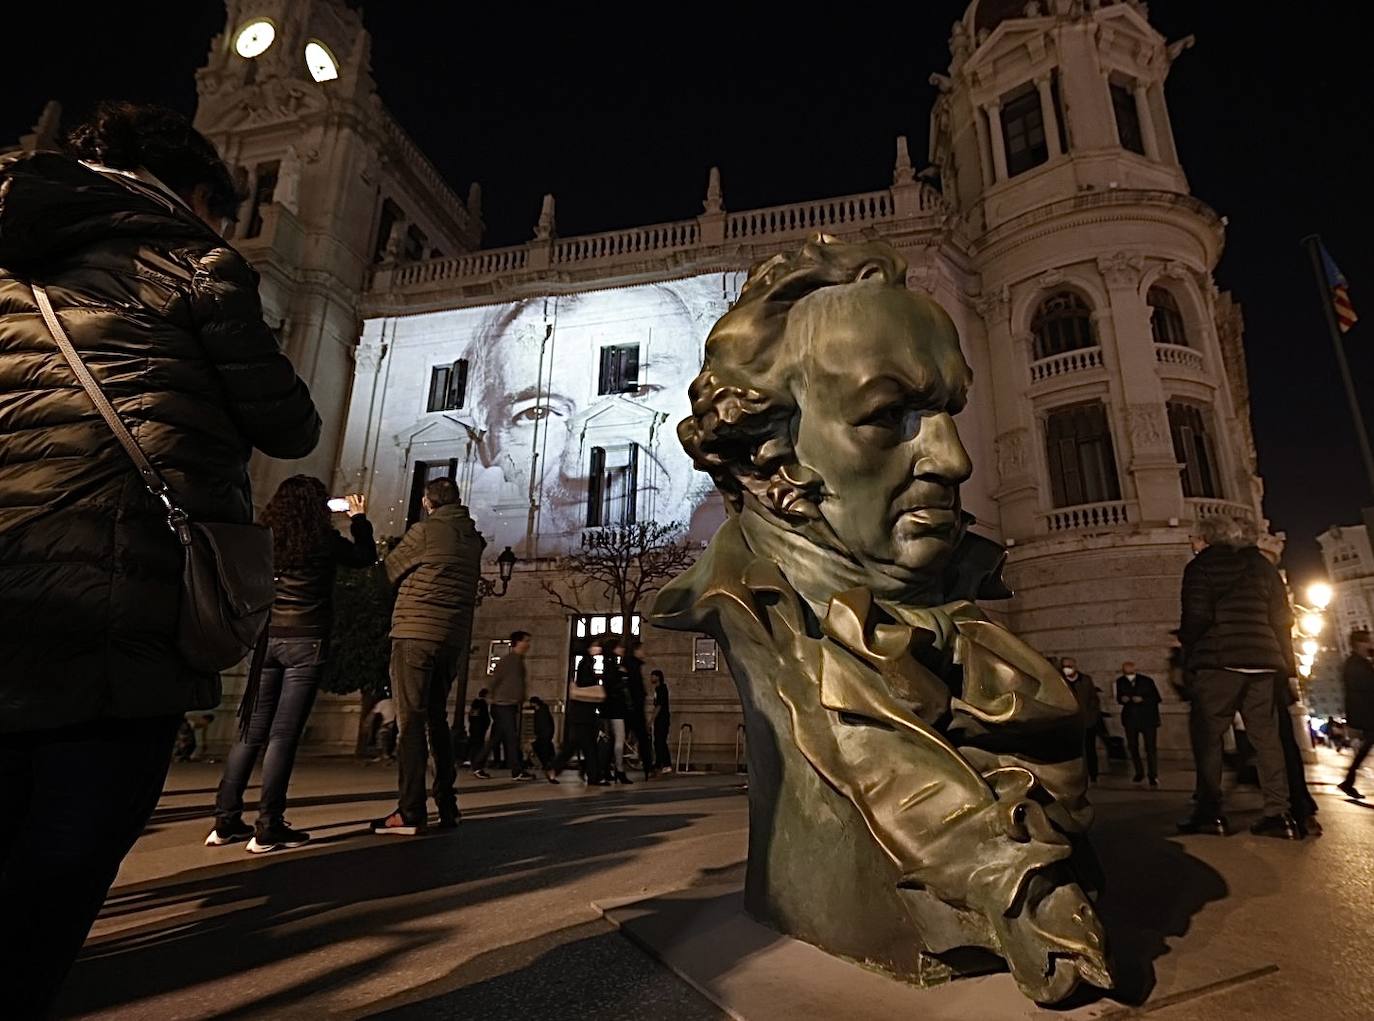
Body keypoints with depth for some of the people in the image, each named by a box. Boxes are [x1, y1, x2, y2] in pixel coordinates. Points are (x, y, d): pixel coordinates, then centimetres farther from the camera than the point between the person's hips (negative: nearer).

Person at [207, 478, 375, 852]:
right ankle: (268, 829, -1)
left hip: (268, 640, 5)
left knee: (251, 732, 12)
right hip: (306, 642, -5)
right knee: (283, 735, -4)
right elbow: (366, 556, 12)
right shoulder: (324, 539, -4)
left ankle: (226, 822, 15)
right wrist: (359, 519, 22)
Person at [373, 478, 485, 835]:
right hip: (453, 640, 6)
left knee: (411, 721, -4)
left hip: (415, 634, -6)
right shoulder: (473, 539, 12)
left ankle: (410, 813, -5)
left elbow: (389, 572, 5)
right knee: (437, 718, 14)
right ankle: (447, 806, 16)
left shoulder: (425, 530, -5)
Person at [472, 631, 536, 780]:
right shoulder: (506, 659, -13)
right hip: (503, 705, -9)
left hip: (512, 705, 9)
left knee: (495, 738, 12)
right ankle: (517, 771, -3)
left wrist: (521, 700, 11)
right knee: (512, 738, -7)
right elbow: (495, 680, -12)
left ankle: (477, 766, 20)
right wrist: (496, 698, -3)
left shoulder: (519, 660, 13)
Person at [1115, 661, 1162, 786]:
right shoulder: (1120, 682, -2)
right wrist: (1122, 699, -14)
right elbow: (1119, 698, 9)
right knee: (1132, 747, 7)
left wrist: (1142, 700, -22)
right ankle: (1139, 772, 23)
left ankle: (1153, 776, 3)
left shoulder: (1147, 680, -9)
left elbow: (1157, 698, -6)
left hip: (1148, 718, -3)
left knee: (1151, 747, -5)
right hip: (1130, 719, 3)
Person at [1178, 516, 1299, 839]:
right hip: (1262, 661, 6)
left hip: (1218, 660, -5)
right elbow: (1282, 618, 14)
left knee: (1208, 736, -1)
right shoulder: (1261, 565, 17)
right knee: (1266, 736, 8)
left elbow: (1197, 616, -11)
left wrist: (1187, 644, 6)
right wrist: (1286, 663, 17)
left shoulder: (1200, 566, 0)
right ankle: (1279, 813, 5)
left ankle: (1210, 813, -1)